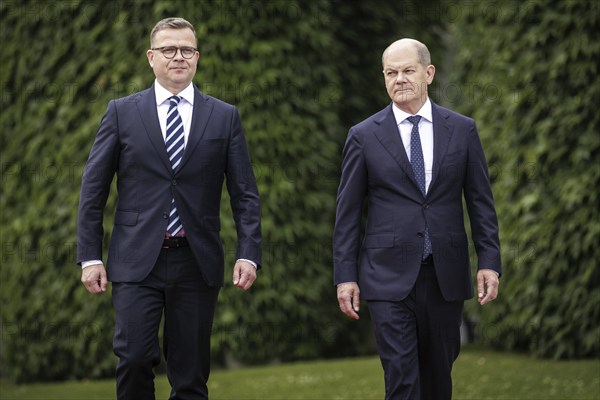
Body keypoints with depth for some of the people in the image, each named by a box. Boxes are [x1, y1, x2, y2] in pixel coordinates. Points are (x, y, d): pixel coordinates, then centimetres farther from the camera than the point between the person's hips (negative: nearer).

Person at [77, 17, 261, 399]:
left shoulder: (224, 117, 8)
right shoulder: (122, 112, 6)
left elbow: (245, 194, 6)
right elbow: (93, 188, 6)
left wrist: (249, 254, -6)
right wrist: (90, 256, 0)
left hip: (197, 264, 1)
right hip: (137, 262, -1)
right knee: (135, 358, -14)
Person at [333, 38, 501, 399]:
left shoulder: (462, 130, 6)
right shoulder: (364, 136, 2)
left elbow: (481, 202, 7)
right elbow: (348, 212, 3)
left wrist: (489, 262, -1)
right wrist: (345, 276, -1)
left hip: (445, 275, 2)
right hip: (390, 276, -2)